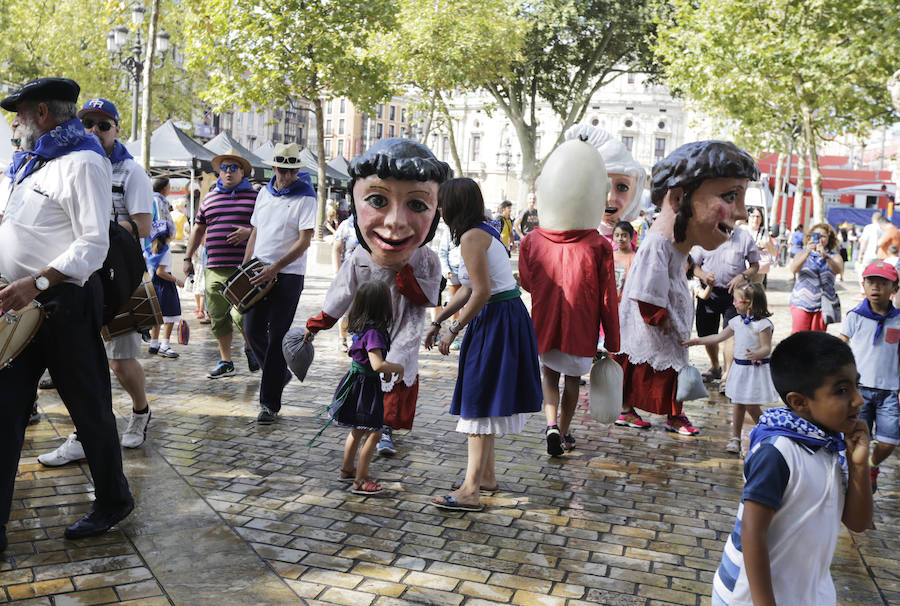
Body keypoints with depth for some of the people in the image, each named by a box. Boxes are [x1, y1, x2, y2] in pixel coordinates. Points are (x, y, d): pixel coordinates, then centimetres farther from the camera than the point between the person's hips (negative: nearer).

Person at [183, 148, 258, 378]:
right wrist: (188, 258, 19)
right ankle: (225, 361, 17)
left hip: (245, 268, -4)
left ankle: (250, 348, 23)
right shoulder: (210, 198, 17)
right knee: (218, 316, 5)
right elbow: (198, 229, 24)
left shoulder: (254, 196, 6)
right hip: (215, 268, 4)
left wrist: (249, 232, -14)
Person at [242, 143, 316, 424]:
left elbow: (304, 241, -13)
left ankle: (270, 403, 2)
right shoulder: (264, 193, 13)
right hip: (259, 273, 6)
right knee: (252, 330, 6)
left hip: (288, 275, -6)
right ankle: (279, 373, 32)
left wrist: (274, 267, -20)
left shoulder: (304, 198, -6)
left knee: (276, 337, -4)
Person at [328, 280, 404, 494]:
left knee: (358, 430, 24)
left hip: (356, 381, 10)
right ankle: (360, 481, 3)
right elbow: (377, 364, -32)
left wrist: (385, 369, 13)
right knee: (374, 433, -1)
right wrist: (397, 367, -16)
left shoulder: (361, 326, 4)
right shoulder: (374, 332, -24)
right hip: (365, 386, -10)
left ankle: (347, 469, 39)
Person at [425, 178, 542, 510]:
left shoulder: (471, 237, -17)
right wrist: (437, 322, 18)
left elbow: (482, 292, -23)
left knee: (479, 403, -7)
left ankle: (470, 491, -4)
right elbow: (468, 288, 17)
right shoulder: (483, 231, 14)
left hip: (498, 321, -10)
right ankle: (486, 476, 30)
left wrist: (453, 330, -14)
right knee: (483, 401, 18)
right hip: (501, 319, 10)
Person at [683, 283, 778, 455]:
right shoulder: (736, 321, 7)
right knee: (737, 404, 9)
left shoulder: (763, 324, -15)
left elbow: (767, 348, -18)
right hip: (739, 368, 7)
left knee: (752, 406, -3)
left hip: (756, 369, -7)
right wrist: (695, 341, 16)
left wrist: (756, 354, -40)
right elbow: (719, 337, 16)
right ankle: (735, 438, 17)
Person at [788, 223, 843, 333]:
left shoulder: (834, 255, 6)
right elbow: (793, 269, -13)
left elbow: (839, 269, -16)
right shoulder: (802, 253, 7)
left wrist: (825, 256, -33)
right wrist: (807, 254, -28)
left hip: (822, 305, 1)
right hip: (801, 303, 0)